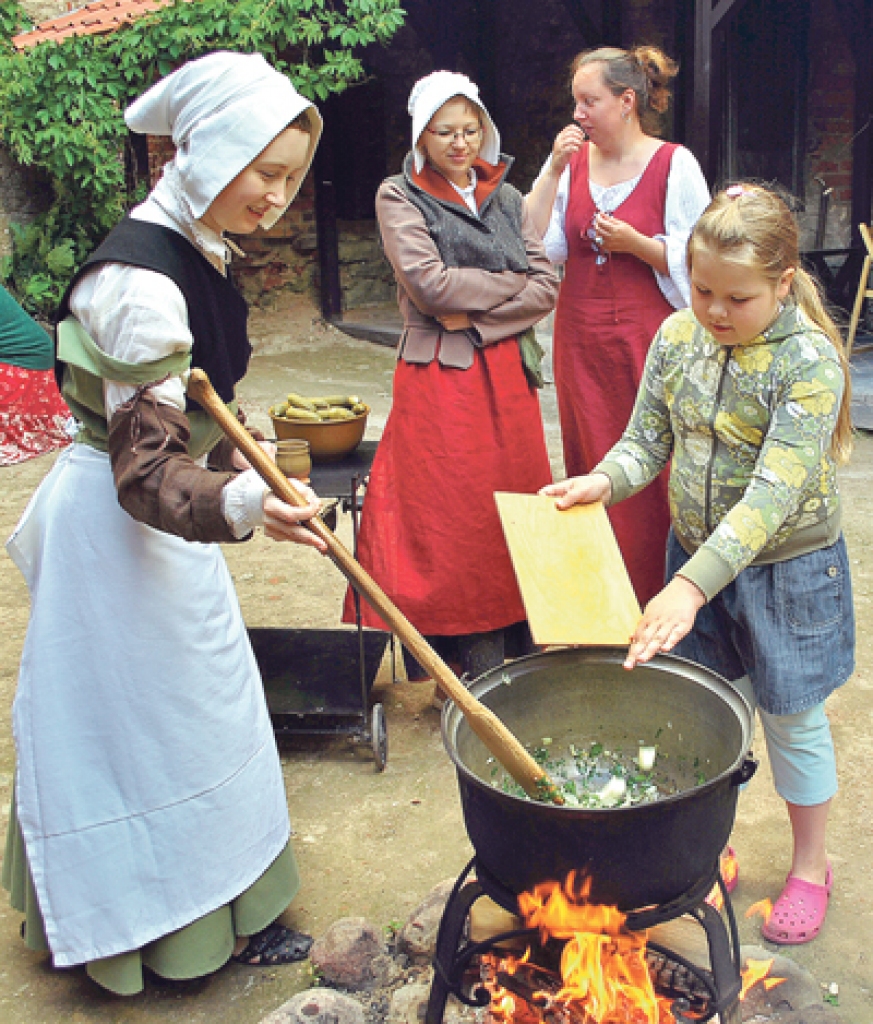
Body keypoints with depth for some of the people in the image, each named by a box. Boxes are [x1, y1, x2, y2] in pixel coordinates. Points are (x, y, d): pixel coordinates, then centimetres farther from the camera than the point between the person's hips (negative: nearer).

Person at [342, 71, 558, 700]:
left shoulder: (506, 196, 14)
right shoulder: (399, 197, 2)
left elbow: (547, 289, 5)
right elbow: (430, 283, -12)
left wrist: (474, 314, -7)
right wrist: (512, 282, -3)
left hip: (506, 373, 4)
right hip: (439, 378, -4)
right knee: (452, 515, -3)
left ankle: (517, 641, 18)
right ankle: (472, 667, 6)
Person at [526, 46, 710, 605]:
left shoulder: (674, 165, -4)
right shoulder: (573, 161, 8)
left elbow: (694, 262, -4)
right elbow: (537, 245, 1)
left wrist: (636, 243, -18)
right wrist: (554, 171, -5)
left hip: (648, 339, -4)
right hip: (581, 340, 5)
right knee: (589, 466, 9)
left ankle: (655, 596, 10)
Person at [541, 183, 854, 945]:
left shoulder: (810, 360, -23)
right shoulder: (678, 337, -5)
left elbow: (774, 494, -31)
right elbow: (647, 441, 1)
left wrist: (692, 584, -38)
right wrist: (603, 481, -21)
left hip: (786, 567, -4)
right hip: (695, 556, 5)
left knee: (791, 719, 12)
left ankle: (811, 866, 36)